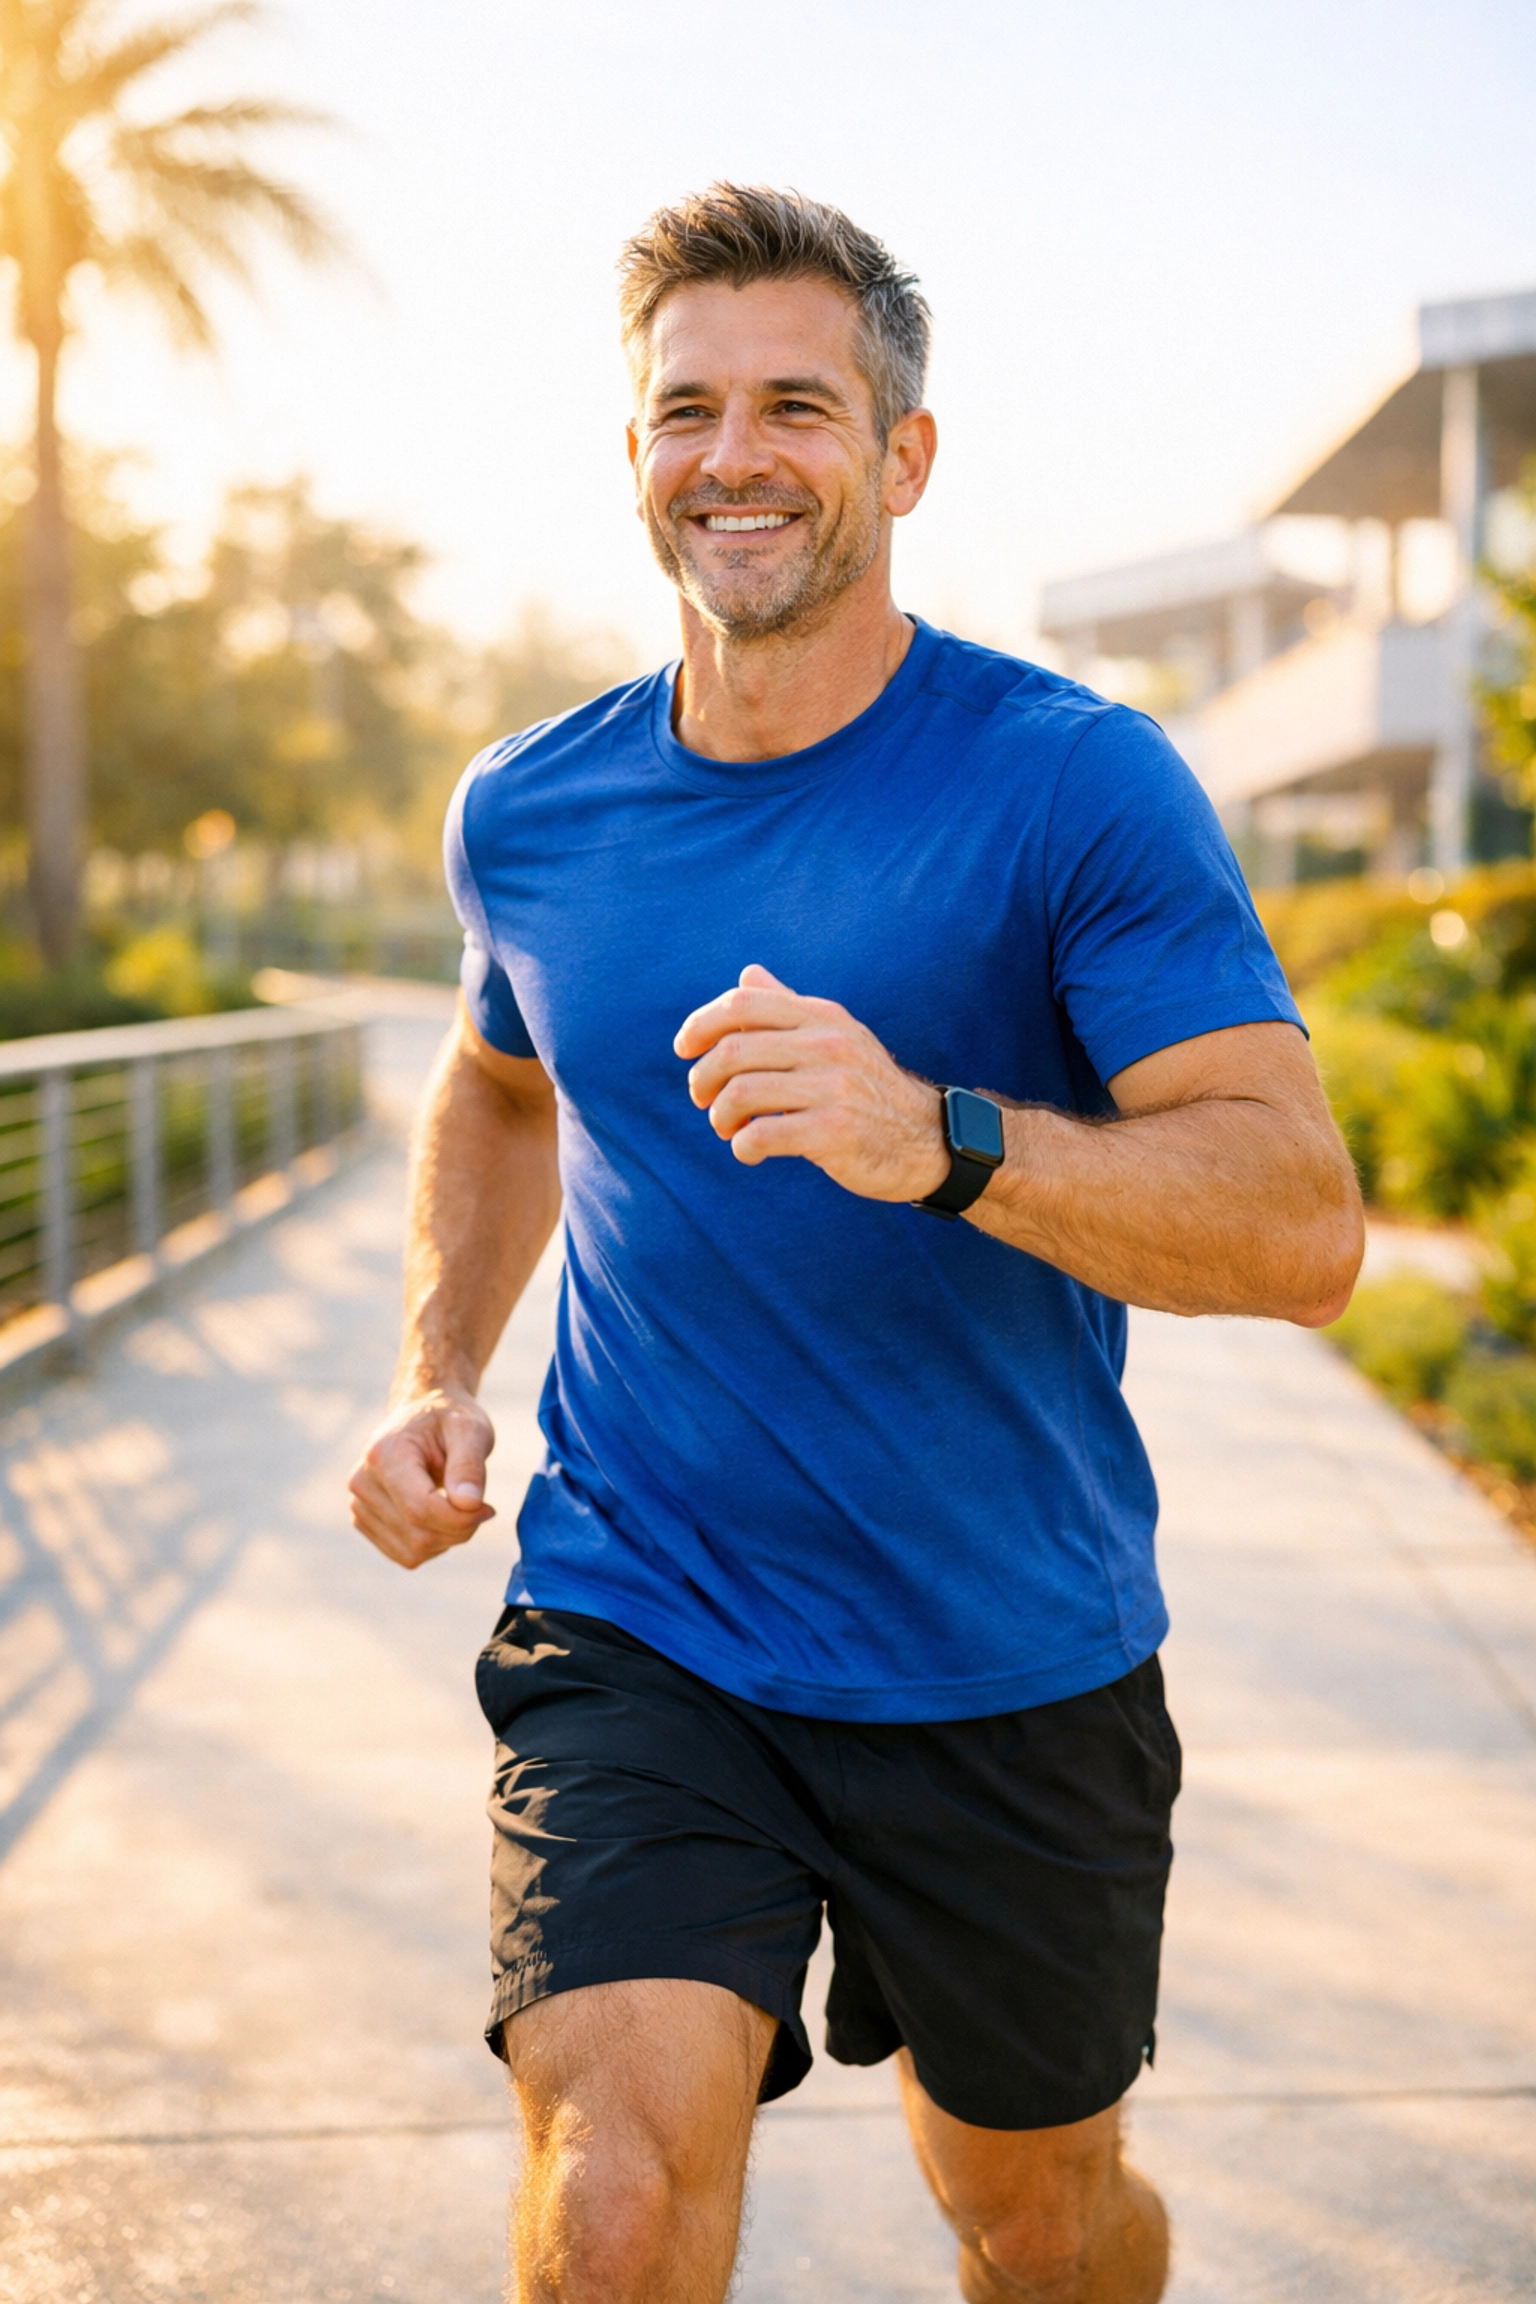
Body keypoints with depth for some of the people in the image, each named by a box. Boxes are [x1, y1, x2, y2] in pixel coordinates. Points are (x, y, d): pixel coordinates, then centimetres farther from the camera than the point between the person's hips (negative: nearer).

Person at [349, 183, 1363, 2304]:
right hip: (632, 1634, 2)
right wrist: (440, 1376, 7)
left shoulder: (1075, 784, -14)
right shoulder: (528, 814, 0)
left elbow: (1302, 1223, -21)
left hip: (1014, 1664, -1)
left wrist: (942, 1141, -37)